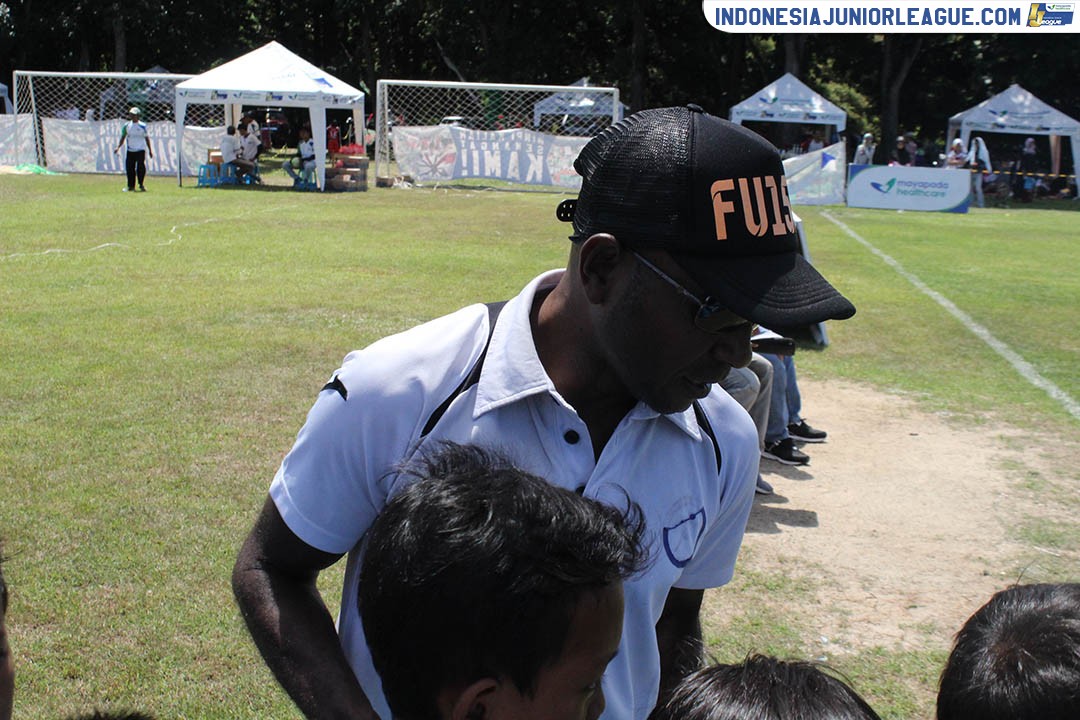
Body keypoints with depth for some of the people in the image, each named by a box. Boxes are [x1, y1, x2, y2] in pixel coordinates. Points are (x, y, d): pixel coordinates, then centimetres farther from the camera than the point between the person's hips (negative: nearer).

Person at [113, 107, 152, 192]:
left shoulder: (142, 126, -1)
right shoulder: (127, 125, 6)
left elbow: (147, 138, 5)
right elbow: (123, 137, 13)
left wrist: (150, 151, 4)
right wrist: (118, 147, 1)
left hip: (140, 150, -3)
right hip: (130, 150, 3)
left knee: (140, 167, -12)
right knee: (129, 167, 2)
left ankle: (141, 185, 1)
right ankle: (131, 186, 11)